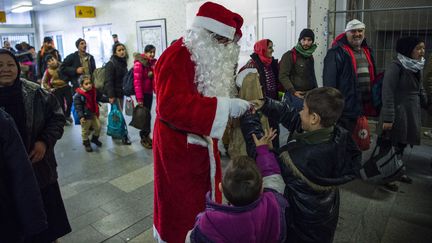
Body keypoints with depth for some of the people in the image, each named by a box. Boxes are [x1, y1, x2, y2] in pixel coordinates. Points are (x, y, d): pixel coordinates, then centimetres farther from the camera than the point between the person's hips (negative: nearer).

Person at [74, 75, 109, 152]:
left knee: (98, 127, 15)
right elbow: (78, 107, -22)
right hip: (85, 116, -6)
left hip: (94, 114, 6)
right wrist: (81, 116, -30)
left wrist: (108, 100, -1)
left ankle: (95, 139, 41)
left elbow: (100, 97, 12)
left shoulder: (94, 91, -2)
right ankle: (86, 143, 31)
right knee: (85, 130, 10)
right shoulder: (78, 95, -21)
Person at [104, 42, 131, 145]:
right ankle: (124, 135, 0)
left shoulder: (123, 62, 10)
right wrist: (111, 96, -24)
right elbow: (108, 81, -19)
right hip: (114, 93, -8)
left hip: (121, 92, 8)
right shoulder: (111, 64, -14)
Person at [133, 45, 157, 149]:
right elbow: (137, 81, -18)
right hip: (142, 93, -6)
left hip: (149, 92, 6)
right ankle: (144, 138, 11)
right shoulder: (139, 63, -13)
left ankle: (146, 135, 25)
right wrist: (139, 98, -21)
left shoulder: (153, 62, 7)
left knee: (147, 114, 13)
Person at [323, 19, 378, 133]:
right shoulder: (337, 53, -12)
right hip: (346, 109, -8)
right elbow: (329, 81, -18)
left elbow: (372, 77, 22)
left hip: (366, 107, 8)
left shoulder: (367, 51, 15)